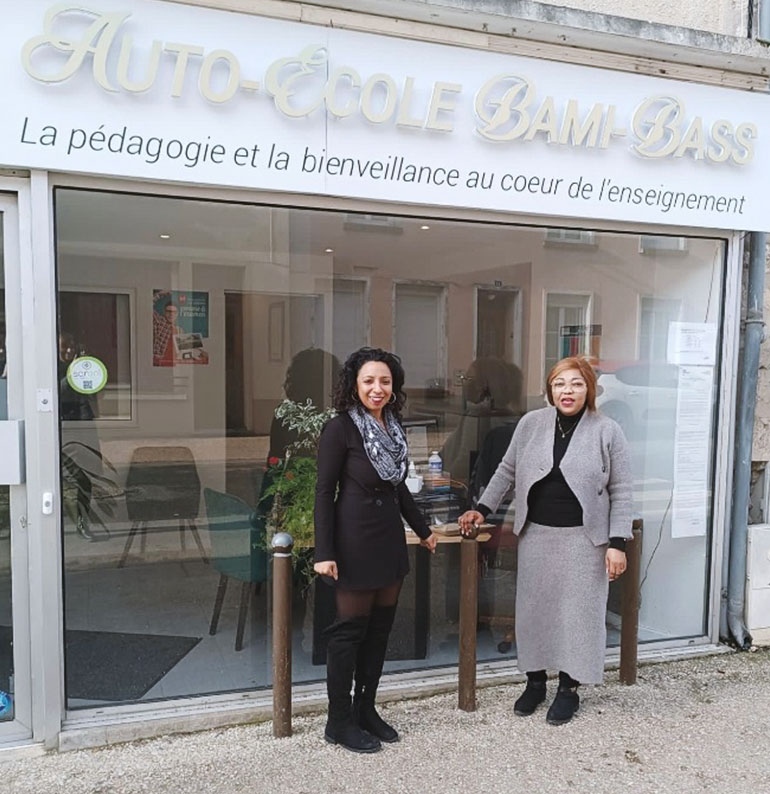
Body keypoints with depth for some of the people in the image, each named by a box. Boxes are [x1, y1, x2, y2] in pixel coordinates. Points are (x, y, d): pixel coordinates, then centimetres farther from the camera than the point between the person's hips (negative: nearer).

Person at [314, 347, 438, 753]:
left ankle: (365, 710, 28)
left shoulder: (393, 427, 8)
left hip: (389, 539, 7)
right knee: (350, 630, 3)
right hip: (355, 541, -7)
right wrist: (324, 552, -18)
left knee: (380, 628, 13)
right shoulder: (340, 428, -12)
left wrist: (423, 529, 24)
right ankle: (339, 722, 18)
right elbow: (324, 493, -13)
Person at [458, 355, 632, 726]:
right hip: (536, 535, 3)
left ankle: (569, 689, 24)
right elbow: (507, 471, 10)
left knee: (578, 611, 6)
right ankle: (535, 681, 30)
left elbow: (620, 492, -4)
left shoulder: (608, 431, -6)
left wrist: (617, 543, -9)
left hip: (583, 539, -3)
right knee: (533, 608, 11)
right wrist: (482, 509, 5)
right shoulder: (531, 423, 1)